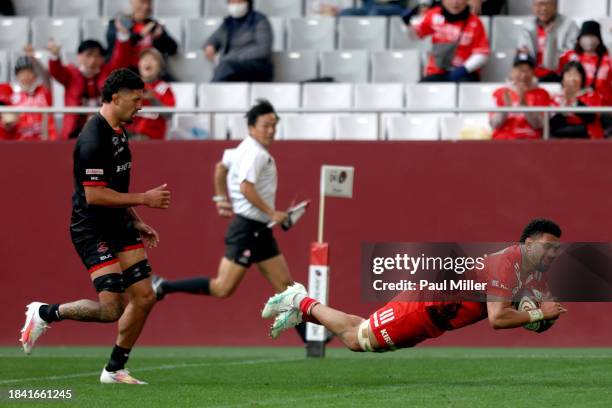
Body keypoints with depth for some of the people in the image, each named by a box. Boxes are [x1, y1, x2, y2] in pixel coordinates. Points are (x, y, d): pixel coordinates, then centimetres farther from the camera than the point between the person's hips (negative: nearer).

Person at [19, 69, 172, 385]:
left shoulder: (118, 132, 12)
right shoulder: (94, 138, -20)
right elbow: (94, 195, -23)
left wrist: (137, 223, 19)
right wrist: (144, 199, -18)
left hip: (119, 226, 10)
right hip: (92, 230, -10)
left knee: (144, 297, 3)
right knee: (110, 309, -15)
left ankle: (114, 369, 14)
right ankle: (44, 314, 7)